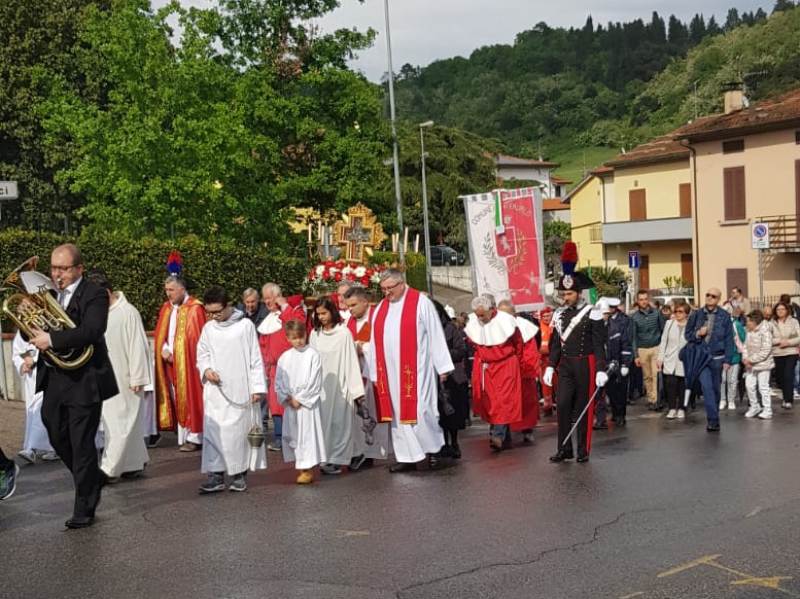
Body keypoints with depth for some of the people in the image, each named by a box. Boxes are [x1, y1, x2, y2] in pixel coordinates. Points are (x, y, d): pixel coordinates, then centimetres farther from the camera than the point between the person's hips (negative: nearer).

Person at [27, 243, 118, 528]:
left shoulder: (94, 295, -10)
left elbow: (92, 331, -25)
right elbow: (34, 333, 8)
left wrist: (51, 339, -30)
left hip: (83, 380, -7)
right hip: (53, 379, 7)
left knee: (82, 445, 0)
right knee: (58, 439, 15)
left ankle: (84, 509, 11)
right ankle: (92, 480, 39)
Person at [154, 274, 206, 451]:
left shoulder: (194, 309, -9)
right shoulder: (166, 308, 11)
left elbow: (198, 337, -12)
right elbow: (160, 334, 12)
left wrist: (175, 352, -14)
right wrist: (164, 349, -7)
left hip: (187, 362, -6)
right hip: (169, 361, 6)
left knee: (189, 397, -4)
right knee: (176, 400, 7)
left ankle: (194, 437, 1)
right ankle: (183, 435, 12)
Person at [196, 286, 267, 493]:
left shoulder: (245, 325, -4)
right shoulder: (208, 328, 6)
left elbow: (255, 358, -2)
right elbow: (202, 354, 15)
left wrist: (257, 387, -5)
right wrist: (206, 370, -6)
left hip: (240, 390, -3)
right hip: (215, 392, 3)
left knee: (240, 431, 3)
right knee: (213, 431, -2)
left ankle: (240, 474, 14)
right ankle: (216, 476, 3)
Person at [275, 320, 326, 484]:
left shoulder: (313, 355, -6)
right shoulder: (284, 357, 8)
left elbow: (314, 382, -10)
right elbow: (279, 381, 8)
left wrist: (299, 399, -12)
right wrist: (287, 398, -6)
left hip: (307, 402, -5)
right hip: (290, 403, 5)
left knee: (307, 433, -5)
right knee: (291, 434, 7)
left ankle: (308, 470, 0)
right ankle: (300, 467, 16)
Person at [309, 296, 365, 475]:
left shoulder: (344, 333, -5)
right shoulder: (315, 334, 6)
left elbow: (351, 360, -6)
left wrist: (356, 389, -10)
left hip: (339, 385, -3)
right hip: (320, 386, 3)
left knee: (338, 422, 0)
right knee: (323, 422, 4)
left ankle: (336, 459, 6)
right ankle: (326, 459, 9)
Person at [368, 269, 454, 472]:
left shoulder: (421, 303, -4)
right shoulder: (380, 308, 11)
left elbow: (436, 335, -4)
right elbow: (376, 343, 13)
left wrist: (442, 366, -5)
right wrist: (375, 373, 10)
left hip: (416, 370, -5)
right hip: (390, 372, 5)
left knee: (419, 410, -6)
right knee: (398, 413, 6)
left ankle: (433, 448, 16)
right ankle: (408, 457, 12)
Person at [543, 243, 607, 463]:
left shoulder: (592, 314, -7)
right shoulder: (559, 314, 7)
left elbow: (599, 345, -8)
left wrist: (601, 370, -14)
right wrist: (550, 367, 7)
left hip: (585, 364, -4)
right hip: (565, 364, 4)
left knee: (583, 408, 3)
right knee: (563, 405, -2)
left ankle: (583, 450, 13)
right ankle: (564, 449, 6)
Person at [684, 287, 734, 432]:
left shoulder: (724, 316, 1)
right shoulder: (697, 315, 4)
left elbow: (729, 339, 0)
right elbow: (687, 334, 11)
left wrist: (727, 360, -5)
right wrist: (697, 334, -11)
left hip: (717, 358, 0)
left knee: (716, 388, 9)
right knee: (707, 387, -13)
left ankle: (714, 418, 24)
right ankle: (713, 420, -14)